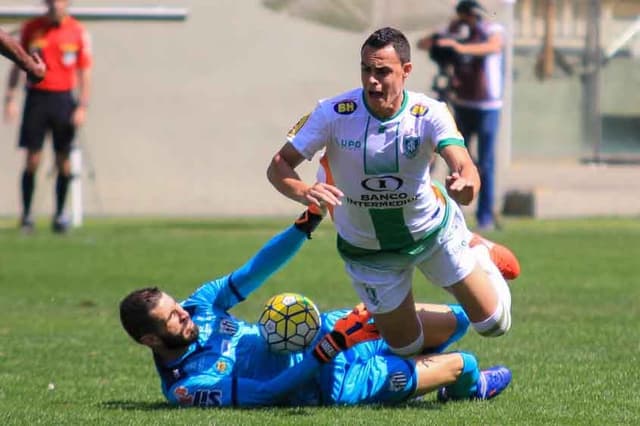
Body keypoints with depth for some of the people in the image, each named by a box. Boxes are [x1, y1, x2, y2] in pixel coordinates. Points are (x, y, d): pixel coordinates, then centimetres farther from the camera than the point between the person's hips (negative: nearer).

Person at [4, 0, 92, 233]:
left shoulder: (78, 31, 1)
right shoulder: (31, 29, 4)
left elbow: (85, 71, 3)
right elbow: (17, 66, 9)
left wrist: (83, 106, -4)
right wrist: (10, 98, 2)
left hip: (64, 99, 0)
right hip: (36, 98, 0)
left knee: (63, 160, 1)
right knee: (32, 159, -4)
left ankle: (60, 215, 11)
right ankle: (26, 214, 2)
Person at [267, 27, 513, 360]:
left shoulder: (430, 114, -26)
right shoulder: (334, 114, -26)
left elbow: (465, 167, -39)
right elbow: (278, 166, -23)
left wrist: (464, 183, -64)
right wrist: (303, 191, -46)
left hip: (433, 230, 0)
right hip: (368, 251, 0)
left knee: (493, 323, 9)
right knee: (404, 348, 10)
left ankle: (480, 255, 41)